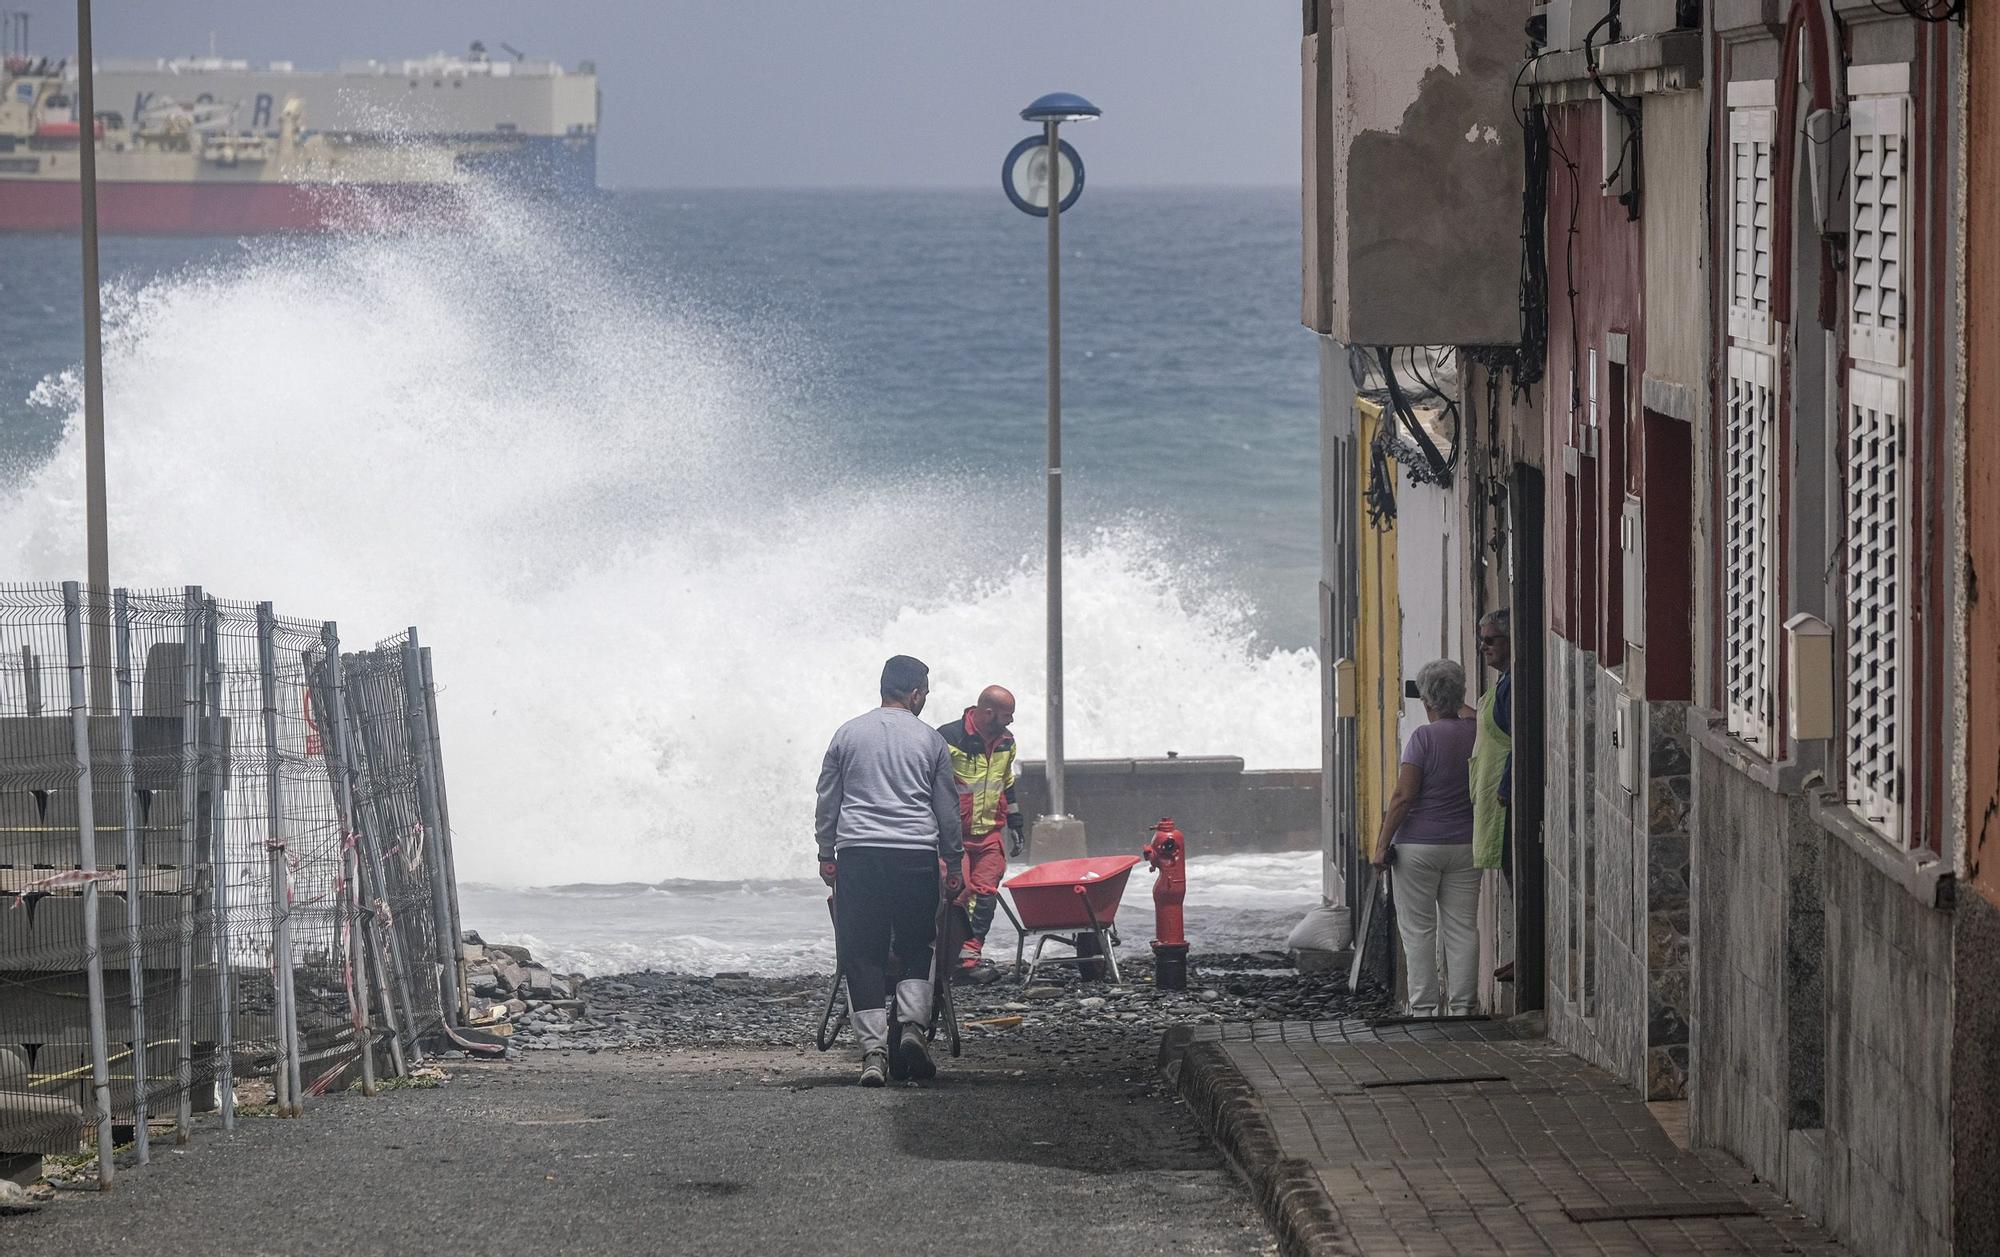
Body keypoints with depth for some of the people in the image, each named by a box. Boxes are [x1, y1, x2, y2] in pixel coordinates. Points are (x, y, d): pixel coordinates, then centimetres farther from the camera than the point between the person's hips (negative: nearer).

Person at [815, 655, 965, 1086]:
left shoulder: (848, 734, 8)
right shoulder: (930, 740, 5)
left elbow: (827, 801, 12)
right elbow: (947, 808, 10)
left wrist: (826, 854, 22)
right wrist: (953, 864, 19)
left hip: (858, 854, 1)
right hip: (916, 854, -1)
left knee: (864, 953, 3)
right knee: (915, 946, 14)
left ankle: (873, 1051, -4)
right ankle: (913, 1025, -5)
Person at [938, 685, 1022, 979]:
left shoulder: (1005, 742, 10)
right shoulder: (949, 737, -13)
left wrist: (1014, 826, 23)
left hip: (989, 833, 6)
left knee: (985, 896, -2)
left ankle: (968, 959, 1)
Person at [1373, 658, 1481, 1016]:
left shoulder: (1423, 738, -14)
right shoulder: (1475, 732, 0)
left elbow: (1404, 795, -16)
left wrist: (1383, 842, -12)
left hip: (1419, 846, -5)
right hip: (1465, 846, 5)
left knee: (1418, 929, 2)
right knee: (1462, 928, 8)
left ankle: (1424, 1007, 1)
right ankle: (1462, 1005, 7)